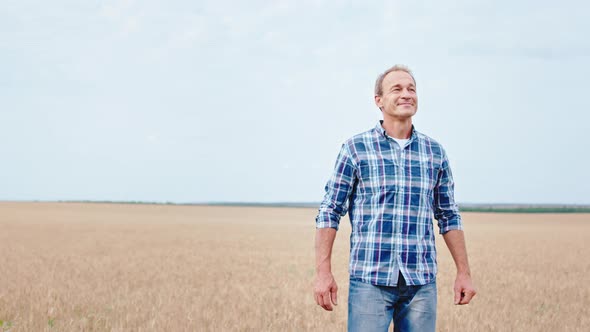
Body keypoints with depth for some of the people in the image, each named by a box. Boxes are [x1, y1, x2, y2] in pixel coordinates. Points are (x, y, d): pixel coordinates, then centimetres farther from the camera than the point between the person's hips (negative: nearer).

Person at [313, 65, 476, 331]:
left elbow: (449, 216, 15)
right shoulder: (355, 148, 0)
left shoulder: (434, 152, 10)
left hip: (421, 281, 3)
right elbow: (329, 212, 0)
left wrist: (464, 272, 11)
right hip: (369, 279, -3)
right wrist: (323, 273, -8)